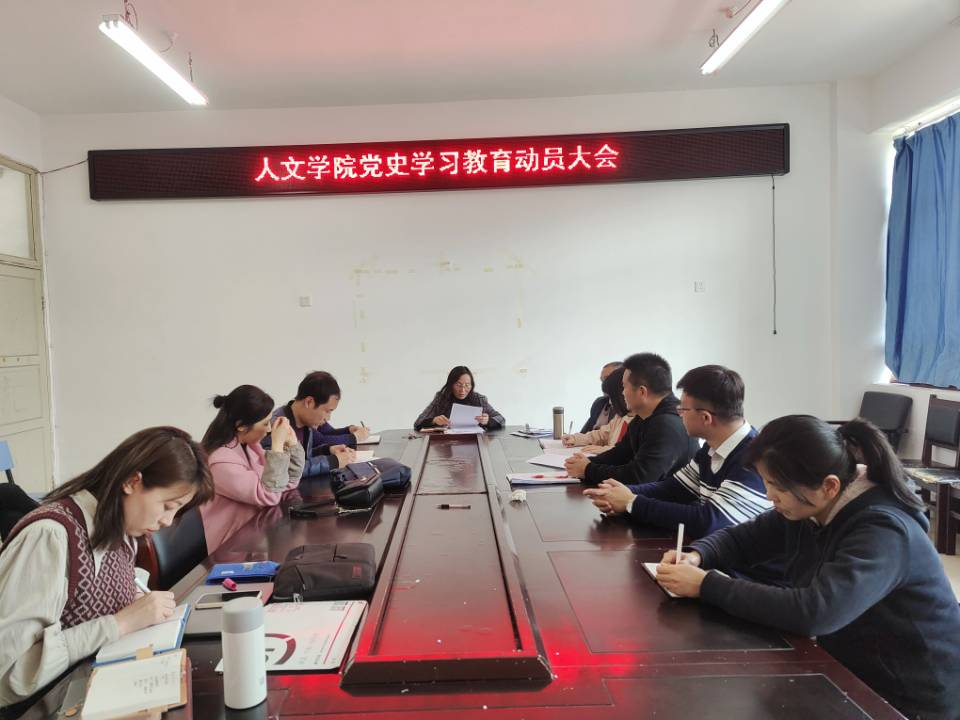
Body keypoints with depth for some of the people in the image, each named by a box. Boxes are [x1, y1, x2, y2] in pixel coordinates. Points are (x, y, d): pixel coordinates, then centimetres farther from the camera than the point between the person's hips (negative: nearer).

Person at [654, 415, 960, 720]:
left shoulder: (885, 532, -29)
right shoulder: (807, 508, -6)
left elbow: (813, 613, -40)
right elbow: (740, 538, 5)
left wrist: (706, 585, -35)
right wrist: (696, 556, -16)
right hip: (850, 673, 6)